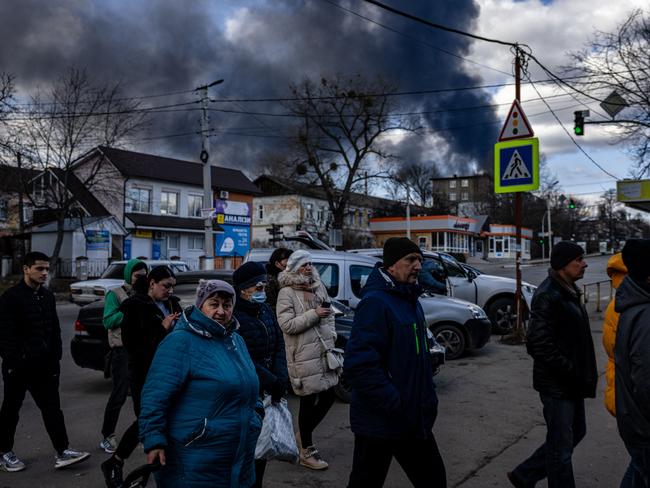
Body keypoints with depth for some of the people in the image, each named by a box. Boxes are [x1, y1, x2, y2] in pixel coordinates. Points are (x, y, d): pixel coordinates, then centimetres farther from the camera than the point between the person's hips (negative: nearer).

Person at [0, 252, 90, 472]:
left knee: (52, 408, 4)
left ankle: (62, 452, 6)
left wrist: (55, 358, 6)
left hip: (44, 366, 6)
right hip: (19, 367, -5)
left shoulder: (48, 296, 10)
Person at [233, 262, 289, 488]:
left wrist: (281, 379, -8)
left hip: (267, 392, 7)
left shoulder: (266, 310, 9)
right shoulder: (233, 315, -14)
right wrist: (271, 382, -19)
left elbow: (279, 346, 6)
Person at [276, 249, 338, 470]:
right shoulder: (287, 292, -10)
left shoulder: (318, 286, 12)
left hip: (324, 351, 7)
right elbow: (287, 324, -17)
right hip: (303, 355, -7)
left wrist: (332, 334, 6)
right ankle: (307, 452, 18)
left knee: (328, 396, 11)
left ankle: (304, 434, 33)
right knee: (308, 401, 2)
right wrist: (314, 314, -19)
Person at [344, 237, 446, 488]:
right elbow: (359, 366, -28)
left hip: (415, 420, 9)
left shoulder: (411, 301, 10)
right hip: (380, 424, -9)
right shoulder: (375, 302, -21)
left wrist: (428, 398, 12)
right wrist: (396, 406, -25)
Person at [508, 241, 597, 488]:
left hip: (571, 382, 10)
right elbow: (540, 343, -26)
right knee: (561, 445, 4)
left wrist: (581, 374, 13)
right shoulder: (547, 295, -21)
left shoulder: (569, 290, 10)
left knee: (576, 433, 21)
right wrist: (571, 373, -21)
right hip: (556, 384, -10)